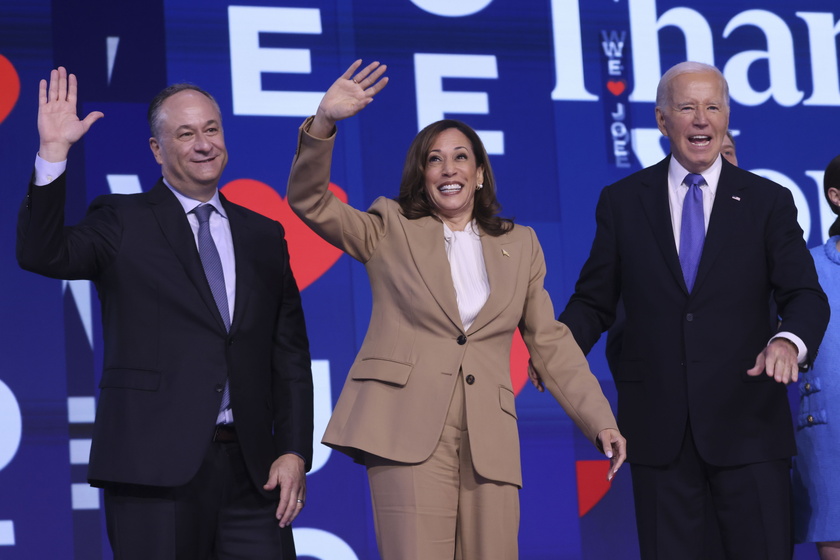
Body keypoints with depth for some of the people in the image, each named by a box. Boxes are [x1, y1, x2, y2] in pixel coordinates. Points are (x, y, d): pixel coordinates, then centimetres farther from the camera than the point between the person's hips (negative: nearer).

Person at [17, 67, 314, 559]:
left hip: (251, 469, 3)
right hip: (155, 466, -3)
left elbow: (290, 355, 14)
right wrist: (53, 152, -21)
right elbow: (42, 255, -13)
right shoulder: (123, 222, 5)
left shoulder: (264, 235, 15)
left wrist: (294, 452, 4)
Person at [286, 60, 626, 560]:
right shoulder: (391, 231, 14)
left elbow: (551, 343, 18)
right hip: (408, 428, -3)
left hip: (490, 440, 3)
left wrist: (600, 420, 9)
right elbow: (310, 201, 2)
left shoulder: (520, 245, 19)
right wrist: (324, 123, -14)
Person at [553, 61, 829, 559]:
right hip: (657, 422, 1)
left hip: (747, 422, -1)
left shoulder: (769, 202, 5)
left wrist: (790, 341, -27)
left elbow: (805, 295, -4)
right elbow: (594, 299, 9)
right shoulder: (622, 201, 8)